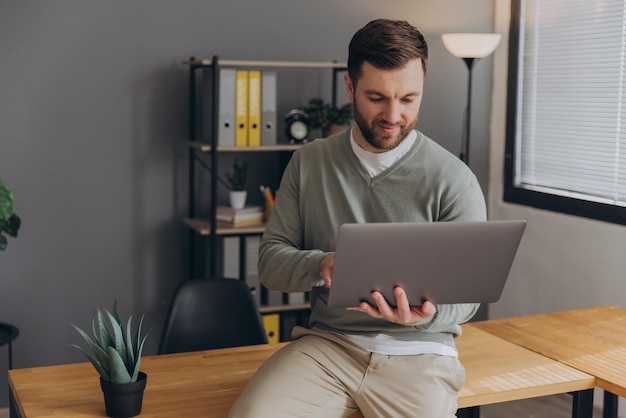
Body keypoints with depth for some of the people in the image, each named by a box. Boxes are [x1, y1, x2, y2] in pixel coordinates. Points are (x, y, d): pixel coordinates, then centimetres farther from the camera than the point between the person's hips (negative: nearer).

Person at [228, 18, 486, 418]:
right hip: (327, 341, 1)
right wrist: (320, 265, -16)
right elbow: (270, 260, 6)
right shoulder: (309, 163, 6)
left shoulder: (453, 179, -4)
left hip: (416, 351, 0)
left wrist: (427, 315, -24)